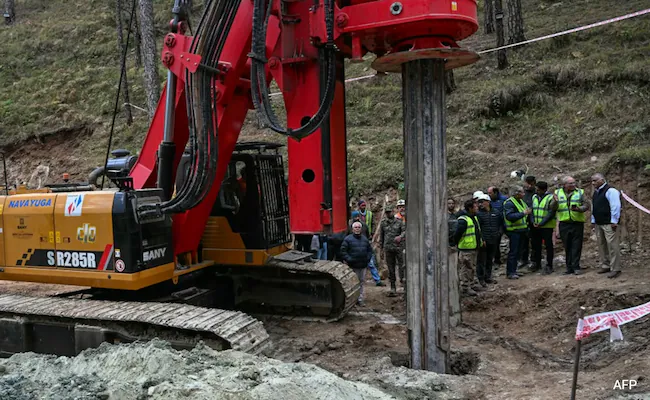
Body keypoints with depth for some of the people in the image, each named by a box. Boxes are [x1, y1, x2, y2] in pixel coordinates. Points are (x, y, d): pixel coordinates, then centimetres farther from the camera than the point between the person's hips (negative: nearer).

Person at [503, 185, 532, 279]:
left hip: (521, 230, 9)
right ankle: (510, 272, -5)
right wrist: (523, 213, -29)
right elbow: (510, 216, -27)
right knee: (513, 251, -9)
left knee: (517, 251, 13)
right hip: (514, 231, -9)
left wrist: (528, 212, 10)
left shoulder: (521, 201, 15)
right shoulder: (509, 203, -15)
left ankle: (512, 269, 21)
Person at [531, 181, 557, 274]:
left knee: (548, 246, 1)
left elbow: (551, 213, -14)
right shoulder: (534, 197, 9)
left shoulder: (551, 198, -10)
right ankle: (536, 263, 27)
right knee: (536, 245, 12)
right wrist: (533, 221, -3)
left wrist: (541, 224, -18)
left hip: (547, 226, -6)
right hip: (535, 226, 6)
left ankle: (549, 266, 8)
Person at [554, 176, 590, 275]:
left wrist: (578, 209, -21)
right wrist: (555, 202, -18)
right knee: (567, 247, 7)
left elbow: (586, 205, -1)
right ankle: (569, 267, 16)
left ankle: (576, 267, 3)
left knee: (576, 246, -2)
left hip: (577, 223, -1)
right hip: (564, 224, 1)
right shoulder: (558, 193, 7)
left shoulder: (580, 192, 5)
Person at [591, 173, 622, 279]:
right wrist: (593, 221, 19)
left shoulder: (610, 191, -11)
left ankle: (615, 269, -5)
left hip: (609, 224, -9)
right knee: (602, 245, 12)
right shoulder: (595, 192, 17)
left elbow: (615, 206, -16)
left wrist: (614, 221, -17)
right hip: (598, 224, 9)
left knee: (612, 245, -8)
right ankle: (605, 265, 21)